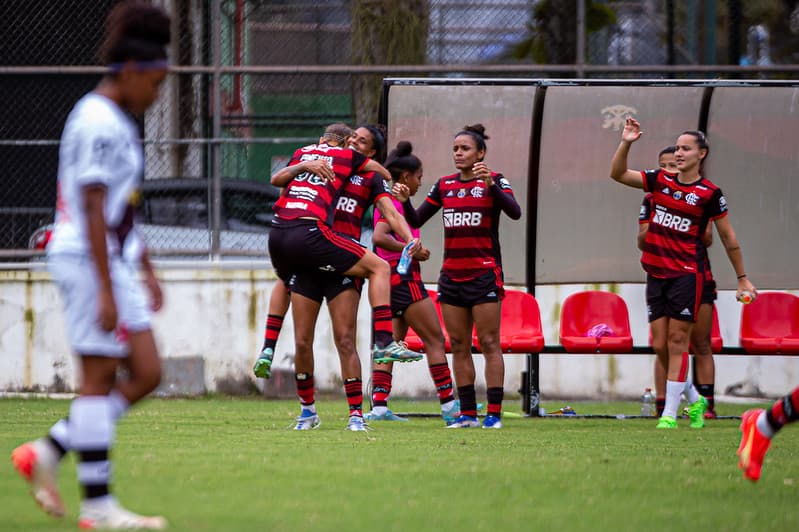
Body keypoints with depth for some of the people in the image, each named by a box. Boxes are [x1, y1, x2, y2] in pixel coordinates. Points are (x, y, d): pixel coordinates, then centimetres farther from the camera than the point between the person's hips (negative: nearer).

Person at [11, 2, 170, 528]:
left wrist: (146, 268, 25)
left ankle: (46, 454, 9)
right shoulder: (99, 124, -15)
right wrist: (105, 289, -23)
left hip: (110, 259, 10)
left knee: (146, 374, 5)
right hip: (89, 260, -10)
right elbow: (93, 210, -20)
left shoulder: (117, 121, 17)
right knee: (100, 379, -7)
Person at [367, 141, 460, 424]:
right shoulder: (394, 202, -13)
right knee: (435, 340, -4)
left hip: (391, 279, 10)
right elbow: (379, 237, -27)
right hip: (404, 277, -10)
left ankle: (379, 405, -1)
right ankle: (449, 406, -3)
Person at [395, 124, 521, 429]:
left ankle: (494, 414, -6)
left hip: (484, 274, -5)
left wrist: (490, 185, -33)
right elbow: (416, 220, 9)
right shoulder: (445, 185, 11)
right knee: (459, 346, 5)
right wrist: (405, 200, -10)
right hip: (451, 275, 5)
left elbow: (514, 212, -21)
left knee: (489, 343, -6)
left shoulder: (494, 181, -4)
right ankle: (467, 413, 9)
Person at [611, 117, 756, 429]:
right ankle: (694, 400, 22)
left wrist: (742, 278, 7)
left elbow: (728, 237, 3)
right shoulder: (660, 181, 8)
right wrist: (626, 143, -9)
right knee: (659, 344, 4)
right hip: (656, 273, 5)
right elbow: (617, 174, 7)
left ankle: (670, 414, -4)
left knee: (677, 342, -6)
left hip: (687, 274, -5)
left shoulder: (710, 193, -4)